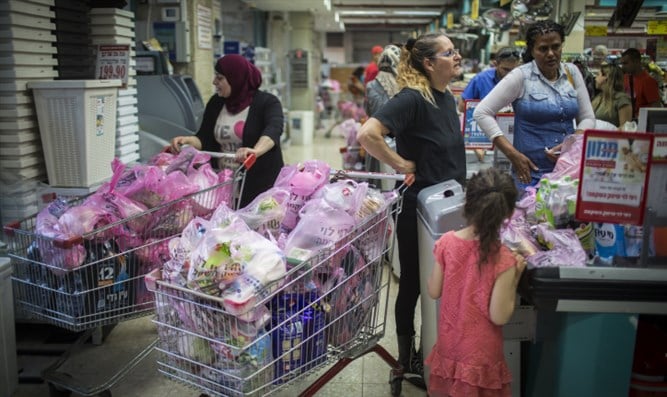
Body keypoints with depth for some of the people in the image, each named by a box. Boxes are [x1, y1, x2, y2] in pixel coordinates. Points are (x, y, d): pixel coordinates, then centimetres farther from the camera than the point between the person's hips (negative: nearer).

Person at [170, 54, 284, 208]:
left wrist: (256, 151, -46)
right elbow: (204, 139, 7)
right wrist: (188, 140, -15)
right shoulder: (216, 103, 9)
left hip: (262, 183, -4)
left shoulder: (267, 102, -7)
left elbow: (273, 129, -26)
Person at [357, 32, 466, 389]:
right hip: (418, 206, -8)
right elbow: (367, 134, -33)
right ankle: (408, 360, 26)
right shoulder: (412, 98, -20)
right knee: (413, 281, 7)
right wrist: (401, 164, -23)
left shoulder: (447, 97, 7)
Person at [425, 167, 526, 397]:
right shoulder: (503, 260, -24)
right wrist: (515, 276, -11)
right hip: (480, 355, -3)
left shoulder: (447, 243, -14)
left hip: (448, 345, 3)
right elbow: (499, 316, -19)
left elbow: (434, 292, -4)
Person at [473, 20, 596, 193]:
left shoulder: (572, 72, 6)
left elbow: (588, 118, 9)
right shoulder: (521, 76, -7)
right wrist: (513, 154, -15)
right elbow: (481, 113, -12)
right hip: (531, 173, -4)